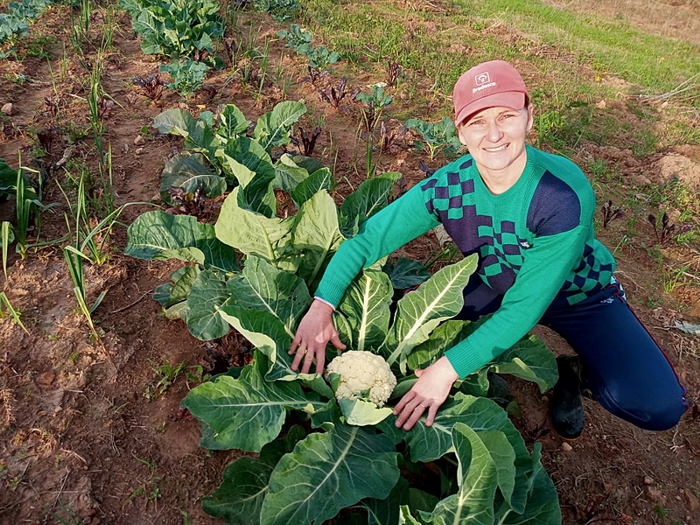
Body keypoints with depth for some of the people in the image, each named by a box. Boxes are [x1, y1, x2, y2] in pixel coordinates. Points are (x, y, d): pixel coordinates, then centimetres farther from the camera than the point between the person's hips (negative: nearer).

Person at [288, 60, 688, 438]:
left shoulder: (565, 194, -34)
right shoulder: (447, 188, -23)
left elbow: (525, 307, -33)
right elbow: (367, 239, -20)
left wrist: (450, 368, -37)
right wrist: (322, 306, -34)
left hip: (578, 293, -3)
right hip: (495, 286, 4)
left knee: (658, 407, -23)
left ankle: (576, 373, 9)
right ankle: (499, 350, 9)